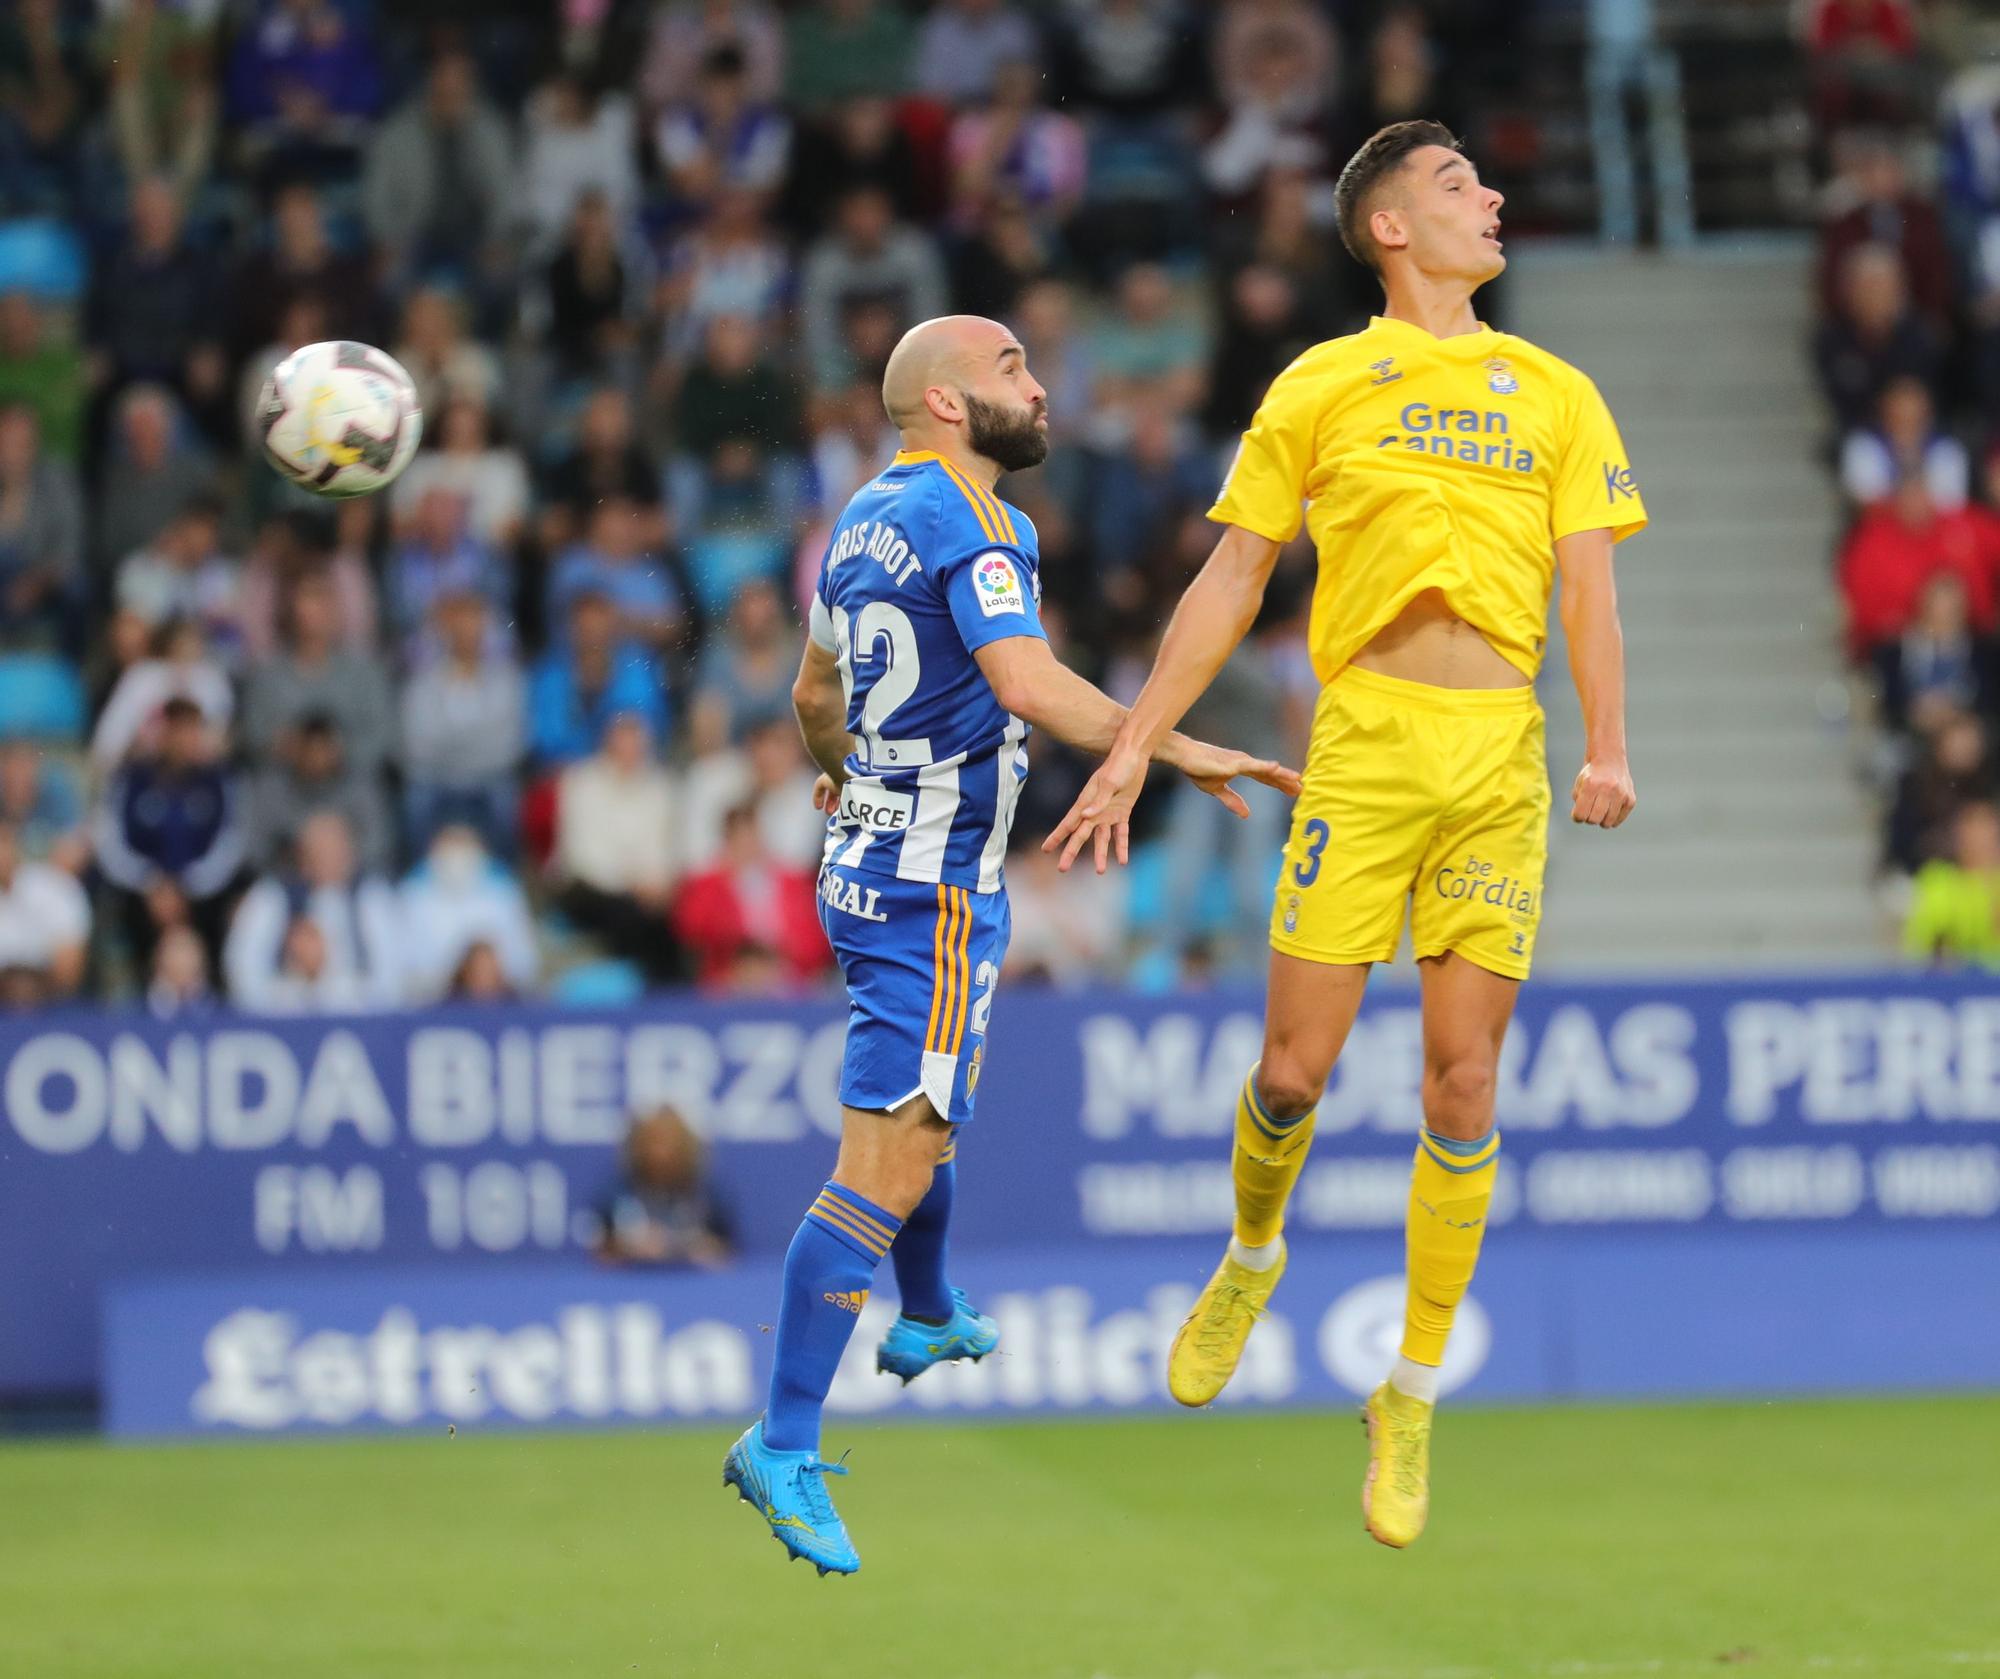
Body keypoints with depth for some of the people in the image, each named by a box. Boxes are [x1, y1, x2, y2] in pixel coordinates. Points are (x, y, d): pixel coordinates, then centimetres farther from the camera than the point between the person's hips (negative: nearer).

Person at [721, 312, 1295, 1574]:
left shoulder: (869, 517, 12)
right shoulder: (970, 522, -16)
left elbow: (815, 693, 26)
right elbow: (1029, 685, -31)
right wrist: (1181, 751, -30)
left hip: (868, 857, 10)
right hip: (936, 889, -10)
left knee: (928, 1108, 31)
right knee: (886, 1164, -12)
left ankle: (930, 1318, 54)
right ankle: (785, 1448, -17)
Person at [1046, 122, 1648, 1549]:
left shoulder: (1555, 395, 15)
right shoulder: (1323, 388, 10)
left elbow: (1588, 585, 9)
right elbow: (1232, 581, 12)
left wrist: (1607, 748, -6)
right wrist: (1137, 743, 7)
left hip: (1503, 752, 1)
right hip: (1365, 739, -1)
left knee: (1463, 1081, -3)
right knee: (1296, 1069, -5)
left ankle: (1414, 1399, 8)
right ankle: (1253, 1258, 28)